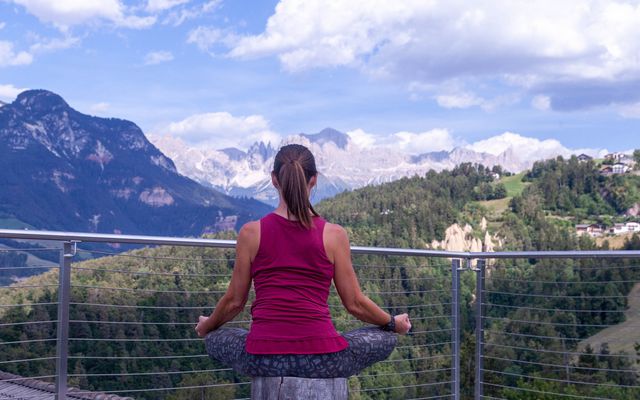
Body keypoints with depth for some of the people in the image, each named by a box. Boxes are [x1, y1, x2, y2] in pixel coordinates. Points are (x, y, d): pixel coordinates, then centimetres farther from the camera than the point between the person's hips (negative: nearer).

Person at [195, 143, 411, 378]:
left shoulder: (251, 233, 0)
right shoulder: (334, 235, -2)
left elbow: (234, 301, 10)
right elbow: (355, 304, 5)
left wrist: (206, 327, 31)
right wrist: (394, 323, 24)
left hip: (264, 360, 2)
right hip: (322, 362, -1)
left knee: (216, 340, 33)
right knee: (386, 338, 25)